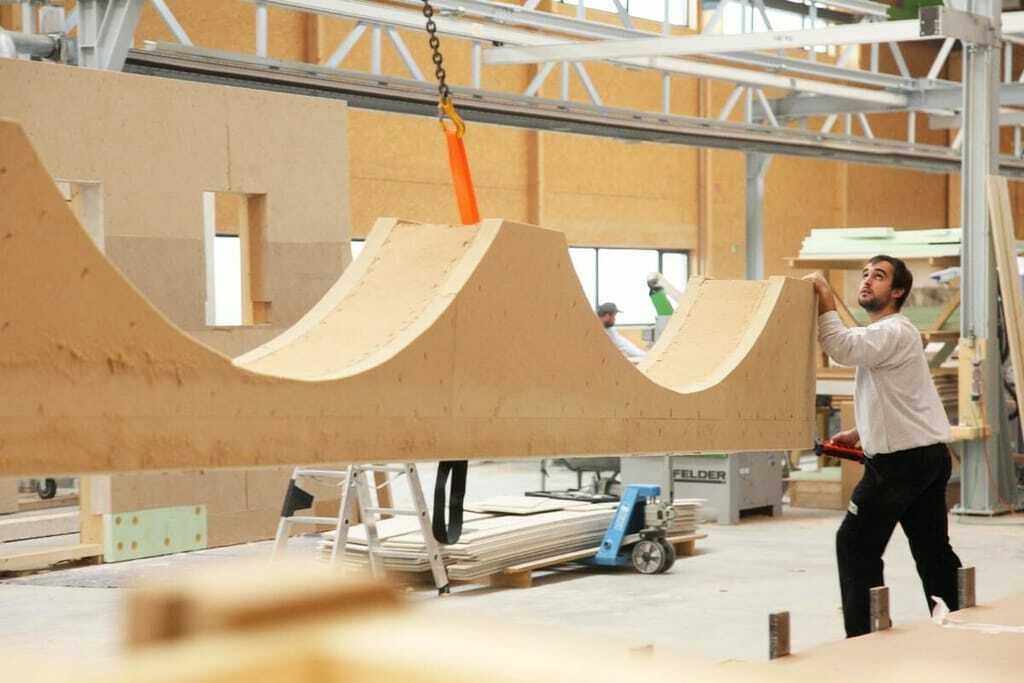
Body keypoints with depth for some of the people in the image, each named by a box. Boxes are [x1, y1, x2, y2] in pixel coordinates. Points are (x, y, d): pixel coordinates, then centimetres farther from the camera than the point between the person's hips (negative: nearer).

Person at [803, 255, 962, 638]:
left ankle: (864, 635, -4)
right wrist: (860, 433, 19)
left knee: (856, 543, -5)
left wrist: (825, 301, -27)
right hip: (927, 456, 10)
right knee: (932, 549, 12)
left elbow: (842, 348, -32)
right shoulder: (883, 335, 20)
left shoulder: (894, 331, -13)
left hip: (901, 459, -10)